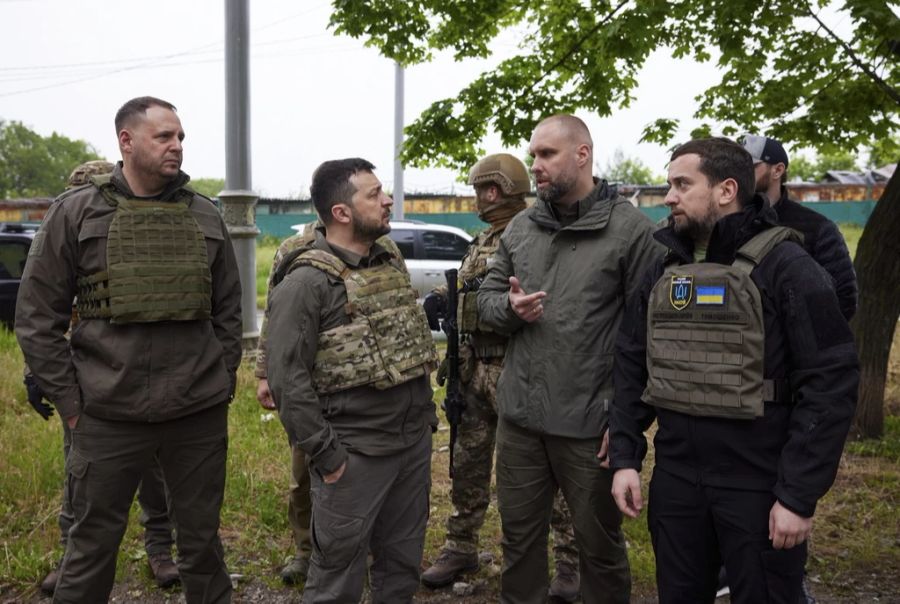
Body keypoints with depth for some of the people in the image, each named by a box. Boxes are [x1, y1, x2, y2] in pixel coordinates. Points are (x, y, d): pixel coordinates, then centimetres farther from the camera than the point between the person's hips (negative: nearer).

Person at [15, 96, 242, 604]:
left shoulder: (206, 217, 6)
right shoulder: (77, 213, -1)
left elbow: (229, 312, 11)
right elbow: (37, 318, 0)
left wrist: (222, 384, 5)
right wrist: (70, 401, -4)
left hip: (201, 415, 2)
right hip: (108, 418, -2)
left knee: (202, 539, 15)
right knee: (93, 543, 11)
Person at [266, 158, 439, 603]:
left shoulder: (392, 264, 11)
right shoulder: (306, 282, -14)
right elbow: (286, 377, -17)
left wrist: (427, 416, 15)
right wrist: (325, 454, -17)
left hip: (416, 442, 7)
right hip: (355, 453, -7)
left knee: (403, 562, 18)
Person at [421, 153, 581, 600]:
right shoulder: (482, 242, 17)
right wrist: (441, 298, 4)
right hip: (477, 368, 8)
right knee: (468, 463, 15)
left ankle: (570, 559, 16)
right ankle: (460, 547, 30)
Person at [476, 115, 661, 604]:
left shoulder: (630, 228, -9)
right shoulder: (519, 228, 8)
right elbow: (485, 299, 13)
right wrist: (510, 306, -11)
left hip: (591, 422, -5)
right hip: (518, 416, 5)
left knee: (599, 543, 14)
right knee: (519, 536, 19)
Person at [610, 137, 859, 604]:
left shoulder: (786, 268, -10)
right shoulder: (661, 272, 6)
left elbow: (830, 385, -14)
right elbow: (631, 370, 9)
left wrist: (799, 494, -16)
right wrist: (625, 458, 1)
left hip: (760, 487, -5)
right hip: (674, 481, 5)